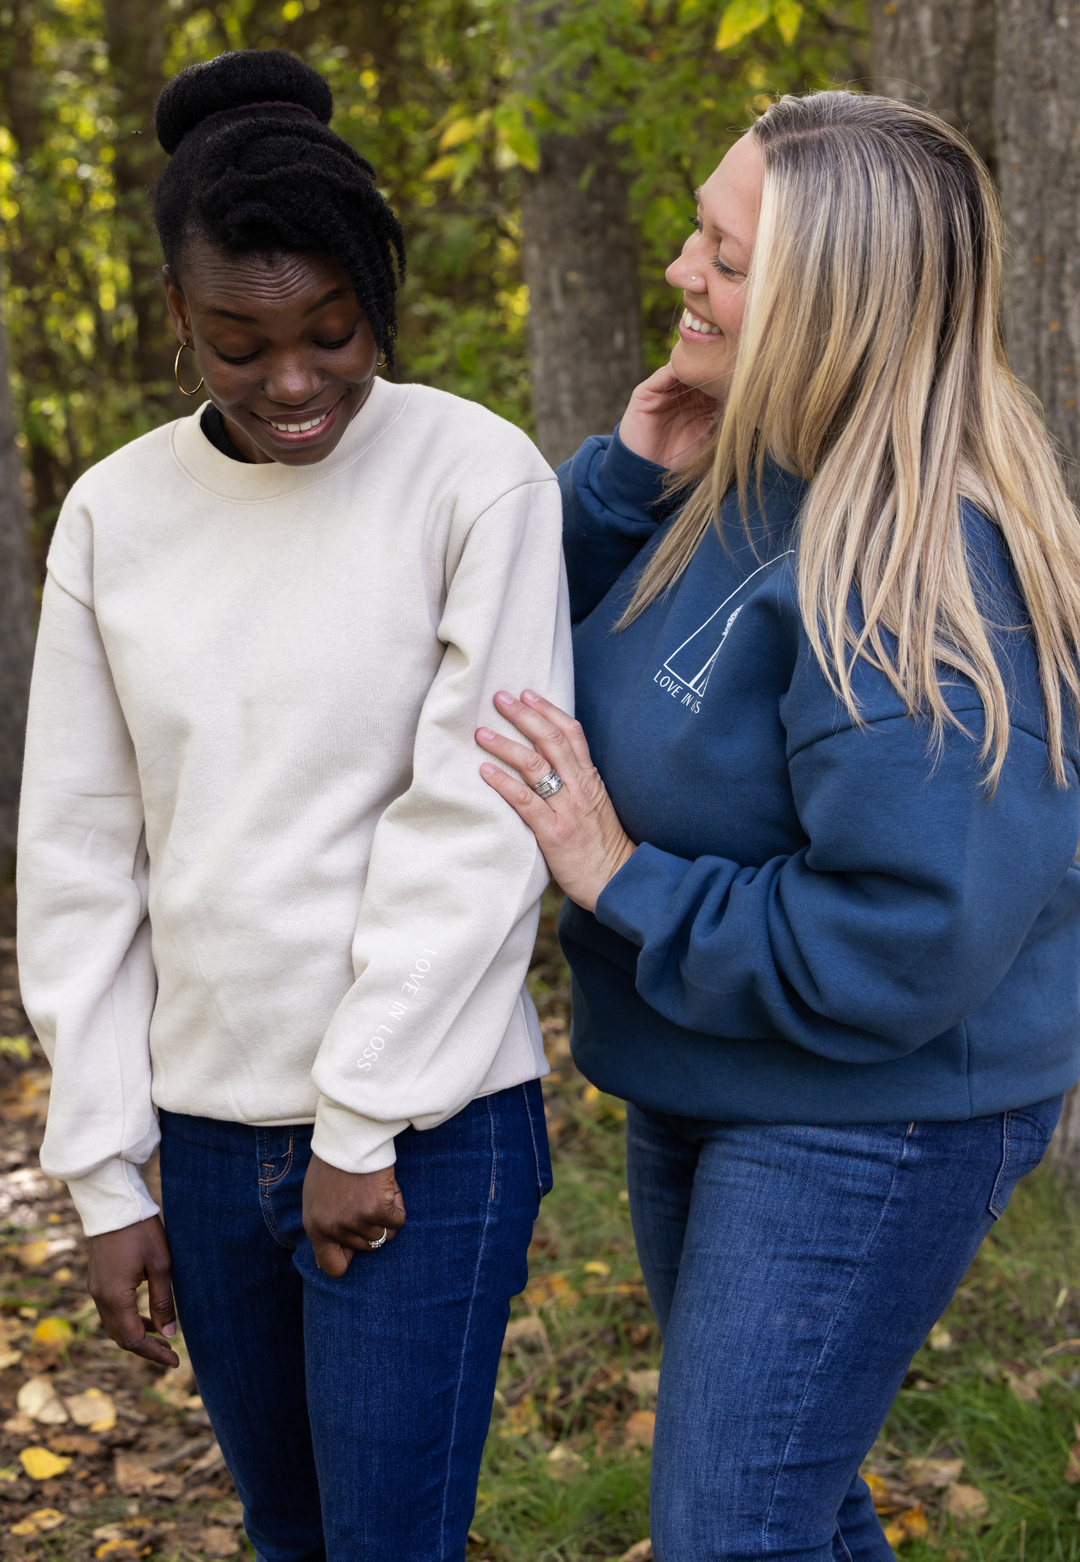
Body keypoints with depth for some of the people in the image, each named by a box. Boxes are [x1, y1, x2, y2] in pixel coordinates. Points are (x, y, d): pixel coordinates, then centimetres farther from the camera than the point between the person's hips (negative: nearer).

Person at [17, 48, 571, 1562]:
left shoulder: (477, 475, -10)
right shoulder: (115, 512, 2)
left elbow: (479, 826, -13)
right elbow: (81, 854, 4)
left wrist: (365, 1121, -11)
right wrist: (105, 1168, 3)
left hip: (423, 1127, -4)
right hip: (209, 1127, 4)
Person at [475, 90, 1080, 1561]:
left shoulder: (913, 566, -28)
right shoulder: (740, 480, -1)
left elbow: (906, 943, -31)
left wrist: (624, 886, -22)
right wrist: (624, 479, -8)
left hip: (866, 1125, -9)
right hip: (703, 1091, 9)